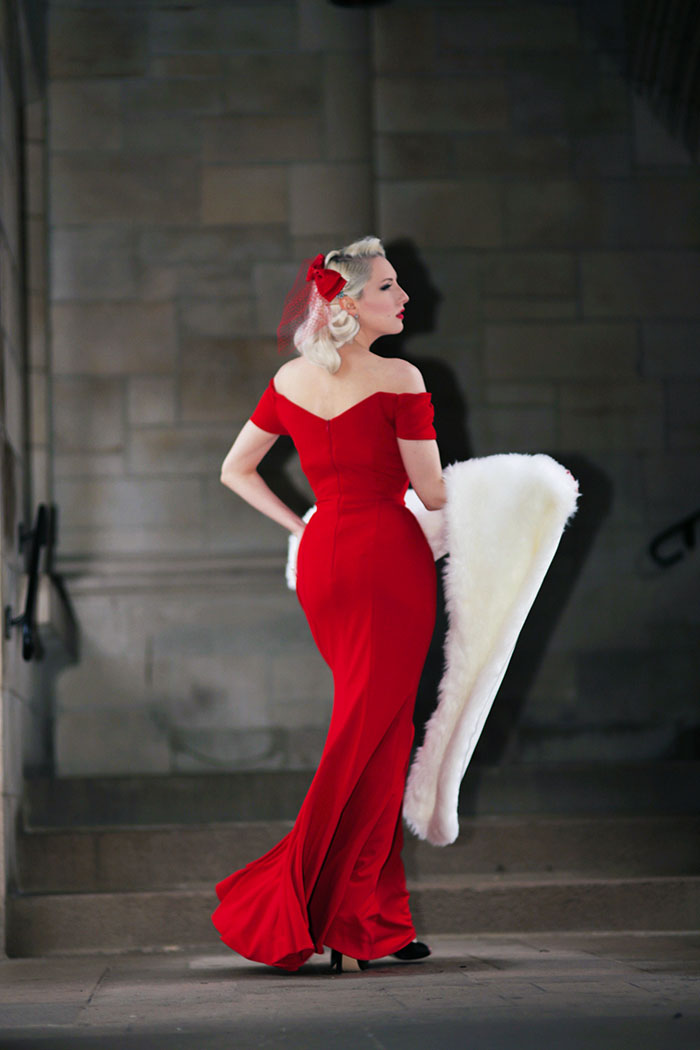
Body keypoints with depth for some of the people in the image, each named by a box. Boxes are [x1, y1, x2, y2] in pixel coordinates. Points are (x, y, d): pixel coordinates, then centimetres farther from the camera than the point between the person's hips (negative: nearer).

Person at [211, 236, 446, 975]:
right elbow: (432, 491, -8)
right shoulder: (399, 380, -11)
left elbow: (235, 470, 13)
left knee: (366, 727, 15)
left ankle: (376, 917, 15)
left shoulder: (290, 380, 8)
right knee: (373, 735, -2)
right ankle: (338, 922, -2)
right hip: (388, 553, -6)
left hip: (322, 556, 7)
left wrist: (300, 527, 15)